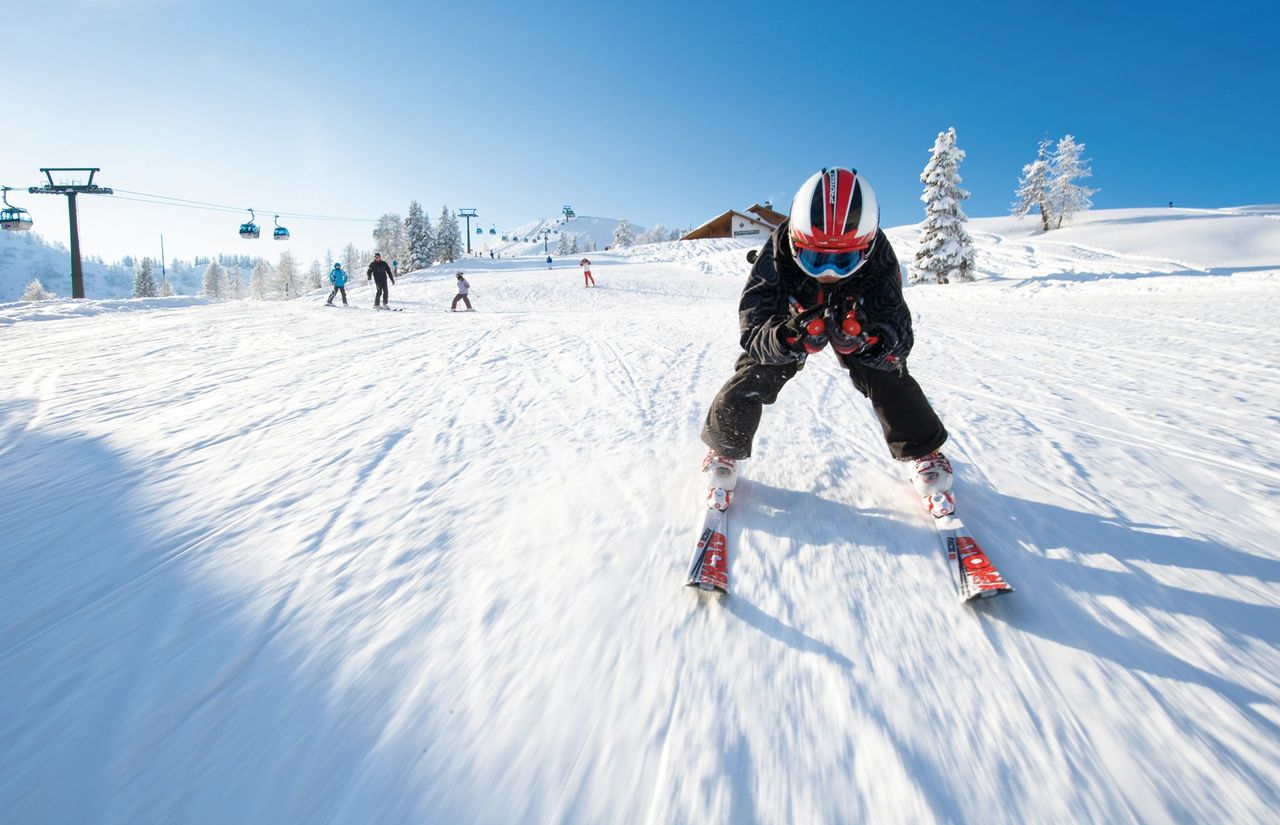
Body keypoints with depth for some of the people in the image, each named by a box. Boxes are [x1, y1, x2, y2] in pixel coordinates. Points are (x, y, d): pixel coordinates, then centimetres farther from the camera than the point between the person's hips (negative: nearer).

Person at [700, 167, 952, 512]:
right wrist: (788, 338, -60)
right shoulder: (776, 255, -38)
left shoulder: (877, 254, -36)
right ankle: (723, 451, 10)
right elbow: (752, 333, -38)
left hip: (860, 317, 1)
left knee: (889, 379, -15)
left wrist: (866, 339, -57)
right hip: (789, 315, -1)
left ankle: (924, 453, 13)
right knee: (751, 378, -17)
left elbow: (898, 337, -35)